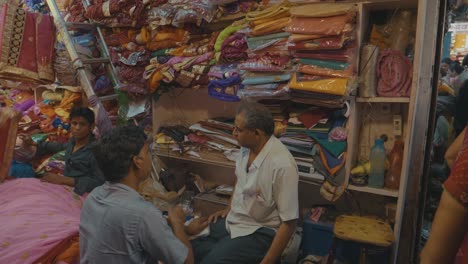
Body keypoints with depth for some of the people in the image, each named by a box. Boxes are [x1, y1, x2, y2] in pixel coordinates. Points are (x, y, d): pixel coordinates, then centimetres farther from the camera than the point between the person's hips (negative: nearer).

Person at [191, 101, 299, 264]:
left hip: (259, 232, -7)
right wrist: (228, 209, 10)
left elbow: (289, 222, -22)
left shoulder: (282, 165, -29)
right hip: (232, 220, 7)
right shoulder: (247, 147, -6)